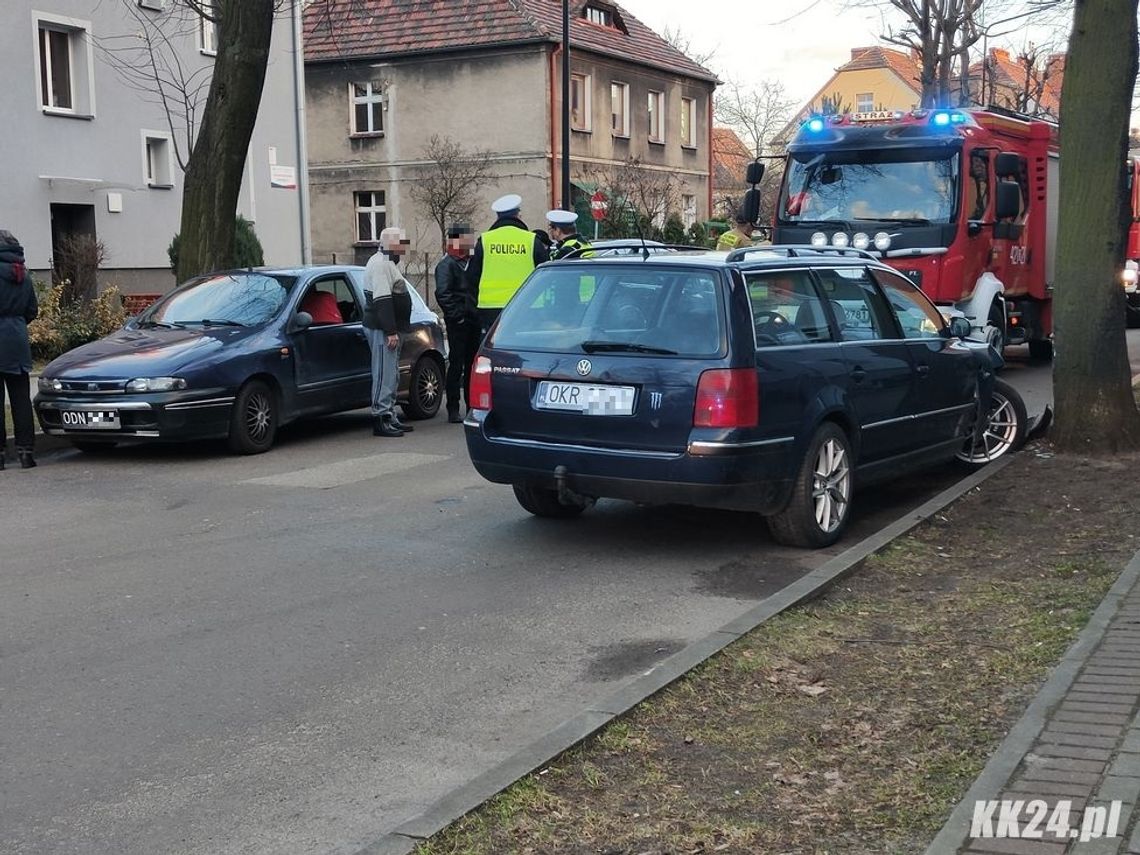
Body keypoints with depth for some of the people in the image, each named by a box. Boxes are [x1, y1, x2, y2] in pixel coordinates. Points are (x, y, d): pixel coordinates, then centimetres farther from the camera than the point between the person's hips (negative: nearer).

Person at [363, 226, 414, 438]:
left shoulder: (387, 263, 20)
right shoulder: (380, 264, -15)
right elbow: (382, 300, -23)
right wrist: (391, 331, -26)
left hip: (389, 328, 11)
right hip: (382, 329, -11)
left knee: (391, 375, 15)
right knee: (385, 374, -10)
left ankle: (390, 418, 21)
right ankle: (381, 419, -9)